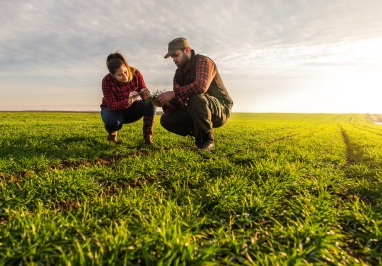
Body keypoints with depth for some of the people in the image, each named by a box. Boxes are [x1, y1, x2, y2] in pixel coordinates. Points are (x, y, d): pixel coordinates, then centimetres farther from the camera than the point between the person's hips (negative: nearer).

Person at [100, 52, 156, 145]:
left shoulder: (135, 73, -21)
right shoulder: (107, 81, -27)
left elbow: (144, 91, -18)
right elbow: (112, 105, -32)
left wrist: (146, 94, -43)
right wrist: (128, 101, -50)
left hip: (131, 109, 2)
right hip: (112, 109, -2)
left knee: (151, 102, -27)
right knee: (112, 120, -39)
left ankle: (147, 136, -18)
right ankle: (112, 132, 1)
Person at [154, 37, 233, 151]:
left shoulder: (203, 61, -14)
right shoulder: (179, 74, 7)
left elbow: (200, 86, -35)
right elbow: (179, 103, 2)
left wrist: (173, 93, -29)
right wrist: (166, 103, -19)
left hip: (221, 110, -7)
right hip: (198, 113, 7)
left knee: (196, 98, -38)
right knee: (166, 119, -6)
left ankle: (207, 138, -17)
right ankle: (200, 134, 4)